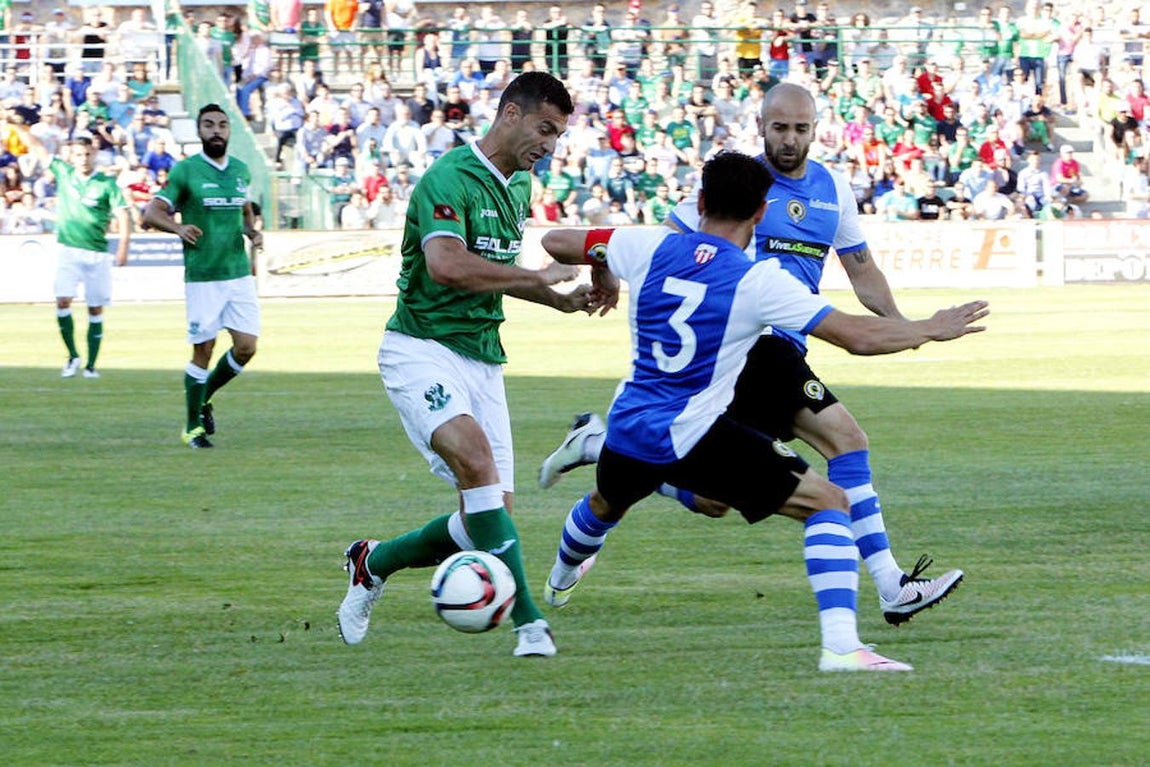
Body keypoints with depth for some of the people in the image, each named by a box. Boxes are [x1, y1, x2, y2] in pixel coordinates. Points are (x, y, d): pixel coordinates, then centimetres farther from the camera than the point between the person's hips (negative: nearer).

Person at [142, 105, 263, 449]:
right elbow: (151, 213, -7)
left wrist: (252, 231, 5)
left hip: (240, 274, 5)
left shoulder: (241, 170, 10)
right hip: (203, 276, -5)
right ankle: (193, 427, 11)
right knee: (203, 351, -3)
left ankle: (205, 397, 23)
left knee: (246, 347, -3)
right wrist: (178, 227, -27)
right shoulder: (185, 171, -5)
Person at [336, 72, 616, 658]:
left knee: (490, 516, 0)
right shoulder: (449, 178, -14)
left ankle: (374, 563, 27)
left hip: (481, 356, 8)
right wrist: (539, 277, -21)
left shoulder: (518, 185, 15)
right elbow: (446, 264, -31)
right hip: (422, 347, -8)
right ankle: (528, 620, -35)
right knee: (475, 457, -32)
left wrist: (564, 301, 17)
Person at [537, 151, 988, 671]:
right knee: (829, 502, -2)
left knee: (604, 505, 39)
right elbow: (859, 336, -15)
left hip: (627, 431, 6)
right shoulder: (759, 281, -14)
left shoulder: (650, 248, -2)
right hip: (692, 437, -6)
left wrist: (600, 275, 31)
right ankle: (840, 644, -18)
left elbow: (555, 243, 11)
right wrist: (930, 330, 1)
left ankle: (559, 580, 71)